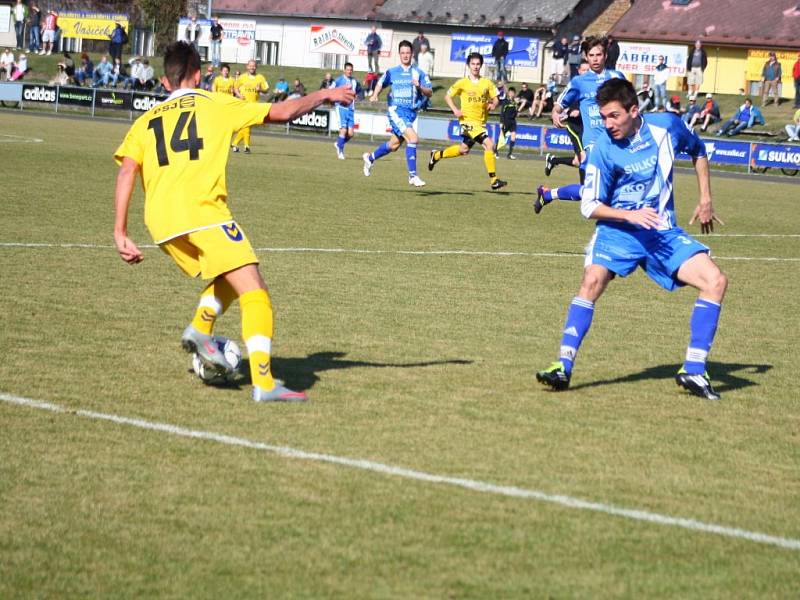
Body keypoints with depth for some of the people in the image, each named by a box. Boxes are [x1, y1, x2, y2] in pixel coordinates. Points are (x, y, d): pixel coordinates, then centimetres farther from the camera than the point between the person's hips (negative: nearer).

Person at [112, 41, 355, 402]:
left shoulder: (146, 121, 22)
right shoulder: (214, 104, 14)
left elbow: (126, 171, 6)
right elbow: (281, 113, 12)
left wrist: (120, 234, 3)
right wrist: (324, 96, 28)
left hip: (160, 223, 6)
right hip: (201, 211, -5)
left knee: (228, 279, 27)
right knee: (253, 293, -6)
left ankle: (200, 329, 3)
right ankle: (263, 382, -20)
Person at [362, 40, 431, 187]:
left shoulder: (418, 73, 5)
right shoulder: (392, 72, 4)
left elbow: (429, 92, 2)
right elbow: (381, 83, 20)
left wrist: (419, 87, -18)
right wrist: (375, 95, 2)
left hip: (411, 112, 4)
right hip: (396, 110, -4)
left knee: (394, 145, 13)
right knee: (413, 138, -22)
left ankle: (370, 158, 41)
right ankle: (412, 176, -17)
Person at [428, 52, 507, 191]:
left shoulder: (487, 83, 5)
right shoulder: (462, 83, -3)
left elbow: (495, 98, 10)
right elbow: (448, 96, 6)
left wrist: (493, 104, -13)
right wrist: (455, 110, -10)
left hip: (481, 122, 6)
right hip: (468, 120, -6)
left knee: (464, 150, 18)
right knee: (489, 144, -20)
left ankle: (437, 155, 40)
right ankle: (493, 180, -18)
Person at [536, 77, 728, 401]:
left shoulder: (667, 125, -5)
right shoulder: (604, 148, -13)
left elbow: (697, 150, 18)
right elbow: (590, 206, -8)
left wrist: (705, 200, 13)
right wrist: (631, 215, -23)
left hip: (664, 233, 3)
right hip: (618, 230, -3)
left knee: (715, 280, -13)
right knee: (593, 280, -30)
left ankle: (693, 371, -8)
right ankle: (563, 366, -25)